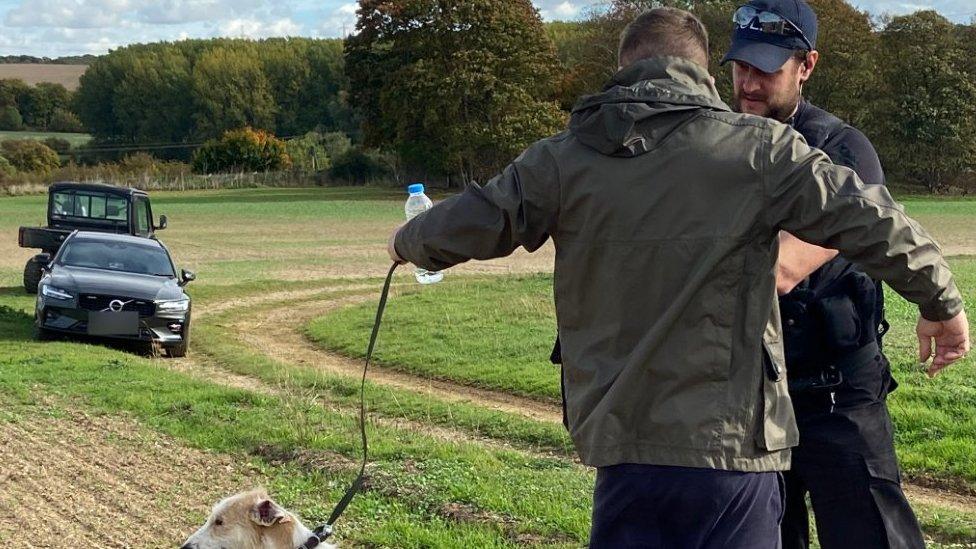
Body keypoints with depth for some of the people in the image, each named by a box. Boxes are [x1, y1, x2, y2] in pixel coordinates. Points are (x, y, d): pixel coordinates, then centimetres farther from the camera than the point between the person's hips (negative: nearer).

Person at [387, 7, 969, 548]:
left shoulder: (563, 159, 2)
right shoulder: (760, 148, -4)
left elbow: (462, 227, 7)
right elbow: (876, 223, -3)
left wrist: (406, 244, 30)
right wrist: (943, 302, 13)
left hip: (623, 443, 2)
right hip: (733, 443, -2)